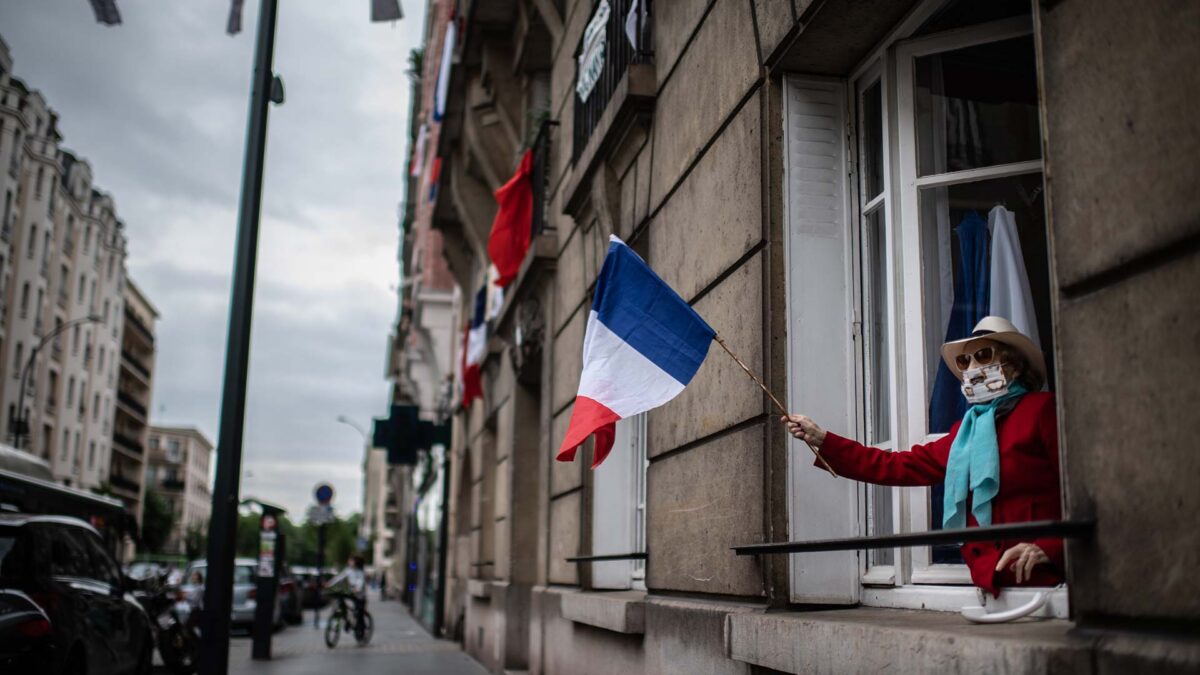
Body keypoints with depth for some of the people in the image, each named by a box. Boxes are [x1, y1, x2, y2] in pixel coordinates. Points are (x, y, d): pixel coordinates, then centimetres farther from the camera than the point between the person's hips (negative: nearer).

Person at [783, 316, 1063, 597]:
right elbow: (900, 466, 17)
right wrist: (822, 440, 15)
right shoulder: (968, 428, 18)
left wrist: (1048, 547, -21)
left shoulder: (1043, 409, 0)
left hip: (1036, 574, -5)